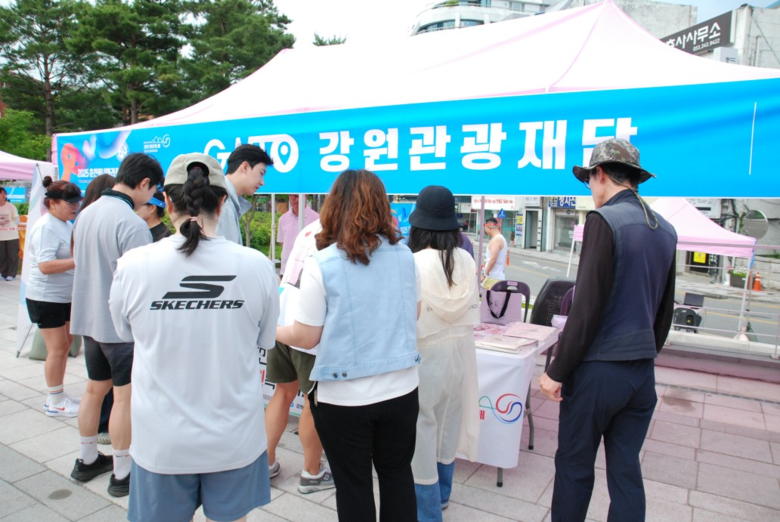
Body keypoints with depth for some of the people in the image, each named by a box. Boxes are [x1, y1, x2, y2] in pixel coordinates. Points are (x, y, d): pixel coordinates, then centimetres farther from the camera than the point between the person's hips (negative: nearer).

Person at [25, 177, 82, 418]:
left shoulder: (66, 224, 9)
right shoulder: (46, 227, -18)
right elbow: (45, 266, -27)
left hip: (65, 296, 9)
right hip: (46, 298, -9)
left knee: (65, 343, 14)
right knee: (57, 348, -2)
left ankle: (57, 395, 27)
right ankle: (55, 402, 11)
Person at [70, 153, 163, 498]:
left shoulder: (86, 214, 5)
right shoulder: (131, 223, -22)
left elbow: (82, 265, 15)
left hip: (89, 318, 9)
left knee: (95, 389, 20)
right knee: (124, 397, 3)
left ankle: (86, 460, 35)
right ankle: (122, 474, 16)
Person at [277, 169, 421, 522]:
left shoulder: (320, 265, -15)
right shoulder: (404, 256, -2)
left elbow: (306, 336, -10)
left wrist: (271, 330, 9)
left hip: (344, 397, -3)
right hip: (401, 389, 4)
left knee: (353, 485, 16)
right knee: (397, 474, 23)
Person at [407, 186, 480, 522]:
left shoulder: (415, 263, -22)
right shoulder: (467, 260, -5)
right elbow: (474, 310, 6)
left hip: (426, 354, -6)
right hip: (460, 352, 6)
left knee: (421, 431, 9)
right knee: (448, 424, 21)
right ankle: (441, 495, 41)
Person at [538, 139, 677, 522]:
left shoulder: (604, 220, -14)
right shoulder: (665, 230, 8)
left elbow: (587, 308, -19)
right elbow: (665, 311, 14)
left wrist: (557, 371, -13)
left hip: (599, 369, -7)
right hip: (642, 372, 7)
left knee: (574, 466, 9)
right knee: (626, 469, 16)